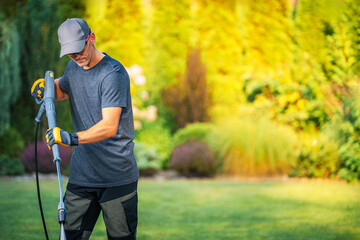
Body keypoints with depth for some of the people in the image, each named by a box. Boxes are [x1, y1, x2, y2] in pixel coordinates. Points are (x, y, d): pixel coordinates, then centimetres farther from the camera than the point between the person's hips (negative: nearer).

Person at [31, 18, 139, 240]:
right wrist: (46, 87, 9)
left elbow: (110, 127, -24)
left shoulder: (113, 73, -15)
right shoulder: (73, 68, 10)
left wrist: (72, 138, -37)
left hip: (117, 177, -6)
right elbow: (62, 90, 34)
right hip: (82, 173, 6)